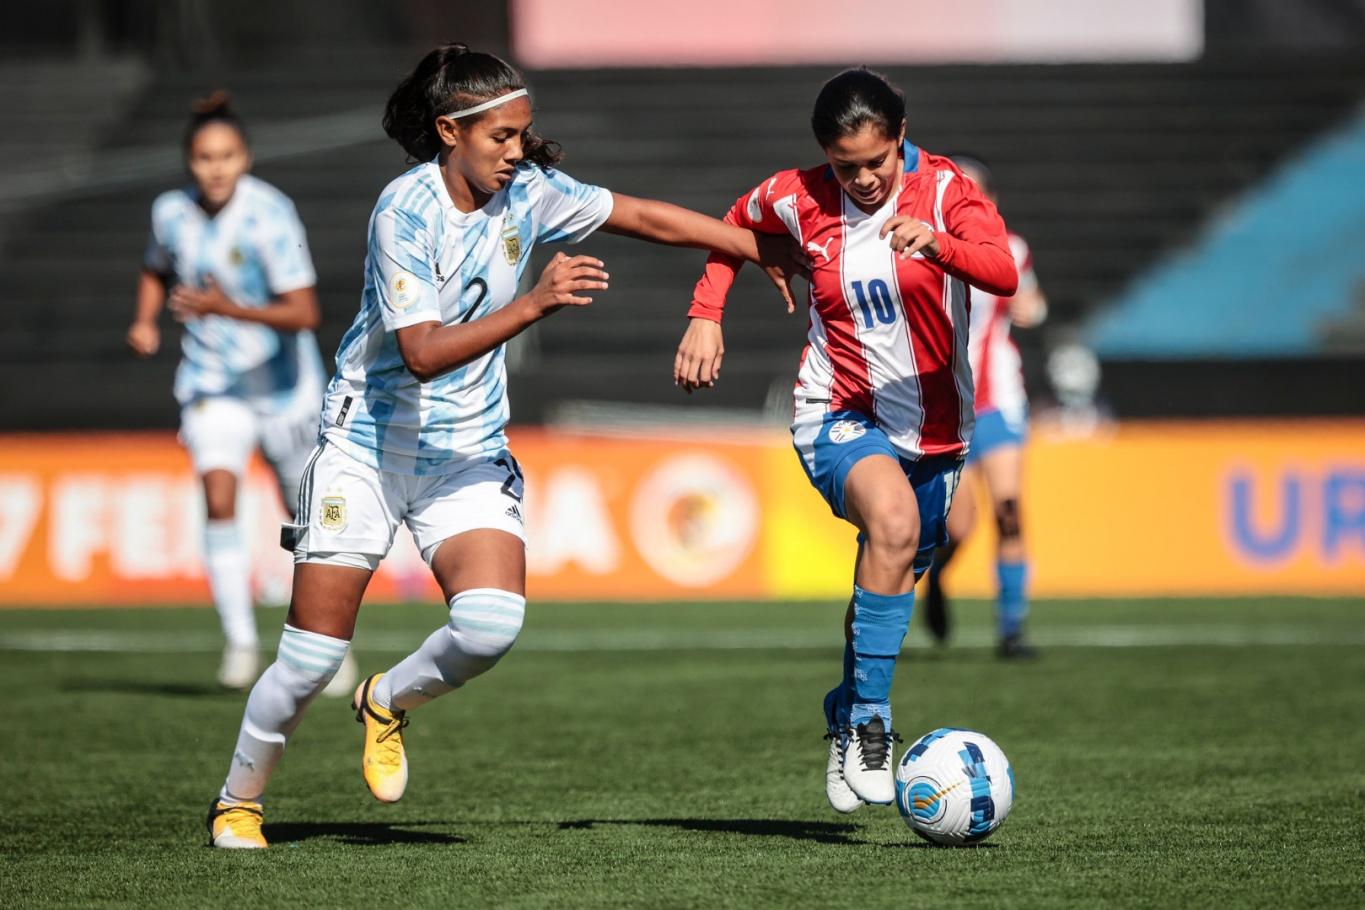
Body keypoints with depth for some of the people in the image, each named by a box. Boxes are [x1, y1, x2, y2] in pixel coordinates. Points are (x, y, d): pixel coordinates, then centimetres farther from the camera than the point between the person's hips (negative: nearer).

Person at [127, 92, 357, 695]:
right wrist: (145, 320, 1)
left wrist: (228, 309, -34)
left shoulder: (271, 214, -20)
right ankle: (240, 641, -15)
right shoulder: (171, 212, -4)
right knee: (218, 498, -20)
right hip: (211, 380, 2)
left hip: (281, 379, -2)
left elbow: (304, 312, -24)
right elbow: (157, 270, 20)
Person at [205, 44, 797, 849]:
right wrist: (533, 305, -35)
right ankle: (238, 804, 22)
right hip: (370, 447, -4)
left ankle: (389, 702, 11)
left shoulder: (528, 194, -4)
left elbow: (650, 218, 3)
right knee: (312, 657, -3)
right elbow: (423, 353, -26)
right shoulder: (406, 209, -19)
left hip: (469, 453, 4)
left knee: (493, 624, -21)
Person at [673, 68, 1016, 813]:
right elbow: (731, 231, 16)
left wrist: (939, 243, -49)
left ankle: (847, 723, 42)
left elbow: (1003, 273, -30)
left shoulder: (944, 189, -12)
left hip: (933, 428, 2)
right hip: (839, 416, -2)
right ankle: (869, 723, -30)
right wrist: (705, 315, 3)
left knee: (895, 583, 16)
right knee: (893, 519, -33)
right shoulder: (799, 200, -6)